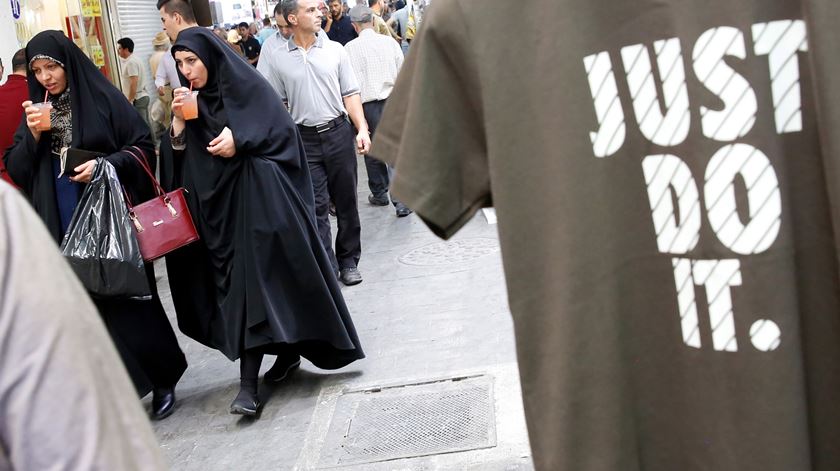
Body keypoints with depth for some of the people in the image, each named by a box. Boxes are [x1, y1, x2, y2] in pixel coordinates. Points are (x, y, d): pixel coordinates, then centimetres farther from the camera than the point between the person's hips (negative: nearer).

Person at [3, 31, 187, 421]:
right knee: (89, 307, 4)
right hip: (65, 228, 4)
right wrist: (33, 135, -9)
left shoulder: (104, 99, -3)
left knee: (130, 299, 2)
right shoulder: (36, 111, 10)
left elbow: (144, 147, -4)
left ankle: (161, 379, 17)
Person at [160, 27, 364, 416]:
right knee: (239, 282, 3)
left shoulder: (246, 86, -3)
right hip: (220, 203, 5)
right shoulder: (190, 101, 11)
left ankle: (248, 385, -3)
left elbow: (283, 129, -7)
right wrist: (178, 122, -9)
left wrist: (239, 140, -17)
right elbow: (178, 157, 7)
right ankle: (287, 350, 16)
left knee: (255, 280, -7)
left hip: (259, 197, -5)